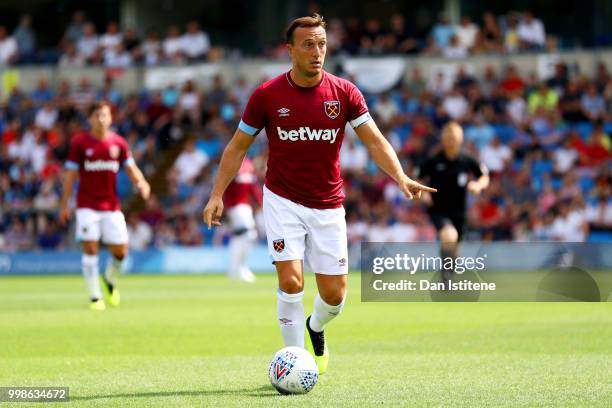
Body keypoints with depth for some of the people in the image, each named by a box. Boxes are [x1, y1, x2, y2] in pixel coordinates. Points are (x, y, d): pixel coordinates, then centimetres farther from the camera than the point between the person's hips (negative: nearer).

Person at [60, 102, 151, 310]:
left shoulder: (118, 143, 4)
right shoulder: (79, 142, -2)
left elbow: (131, 168, 6)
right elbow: (70, 174, 1)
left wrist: (141, 183, -16)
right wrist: (64, 204, -1)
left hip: (111, 206, 2)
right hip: (87, 205, -2)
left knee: (120, 251, 0)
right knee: (90, 248, -10)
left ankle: (109, 280, 31)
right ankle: (95, 297, -2)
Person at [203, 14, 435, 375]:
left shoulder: (344, 93, -5)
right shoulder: (267, 96, -8)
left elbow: (375, 141, -6)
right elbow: (238, 146, 2)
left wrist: (401, 177, -23)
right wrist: (217, 194, -5)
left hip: (327, 206, 2)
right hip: (283, 201, -2)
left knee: (334, 295, 3)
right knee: (291, 280, -18)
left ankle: (316, 328, 38)